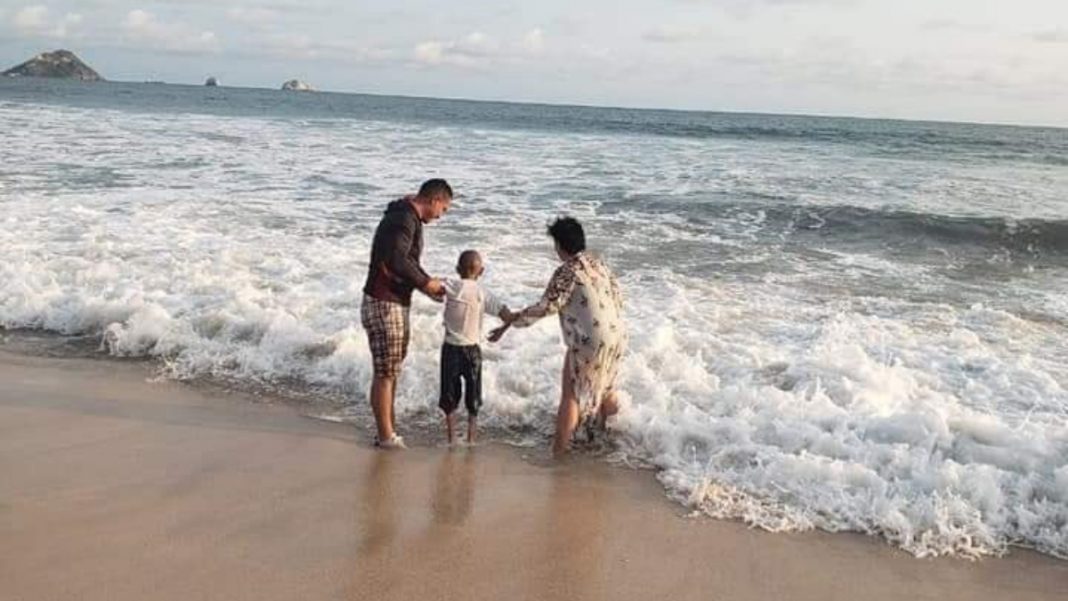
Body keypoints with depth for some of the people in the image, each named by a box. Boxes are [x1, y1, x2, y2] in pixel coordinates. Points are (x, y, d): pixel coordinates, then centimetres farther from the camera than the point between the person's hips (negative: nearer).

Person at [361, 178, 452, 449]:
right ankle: (386, 436, 8)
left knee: (392, 372, 15)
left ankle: (387, 431, 24)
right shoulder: (403, 218, -19)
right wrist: (425, 282, -18)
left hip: (398, 305, 10)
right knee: (385, 373, -1)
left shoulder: (410, 218, 15)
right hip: (384, 305, -10)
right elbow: (396, 261, -31)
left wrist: (428, 285, 10)